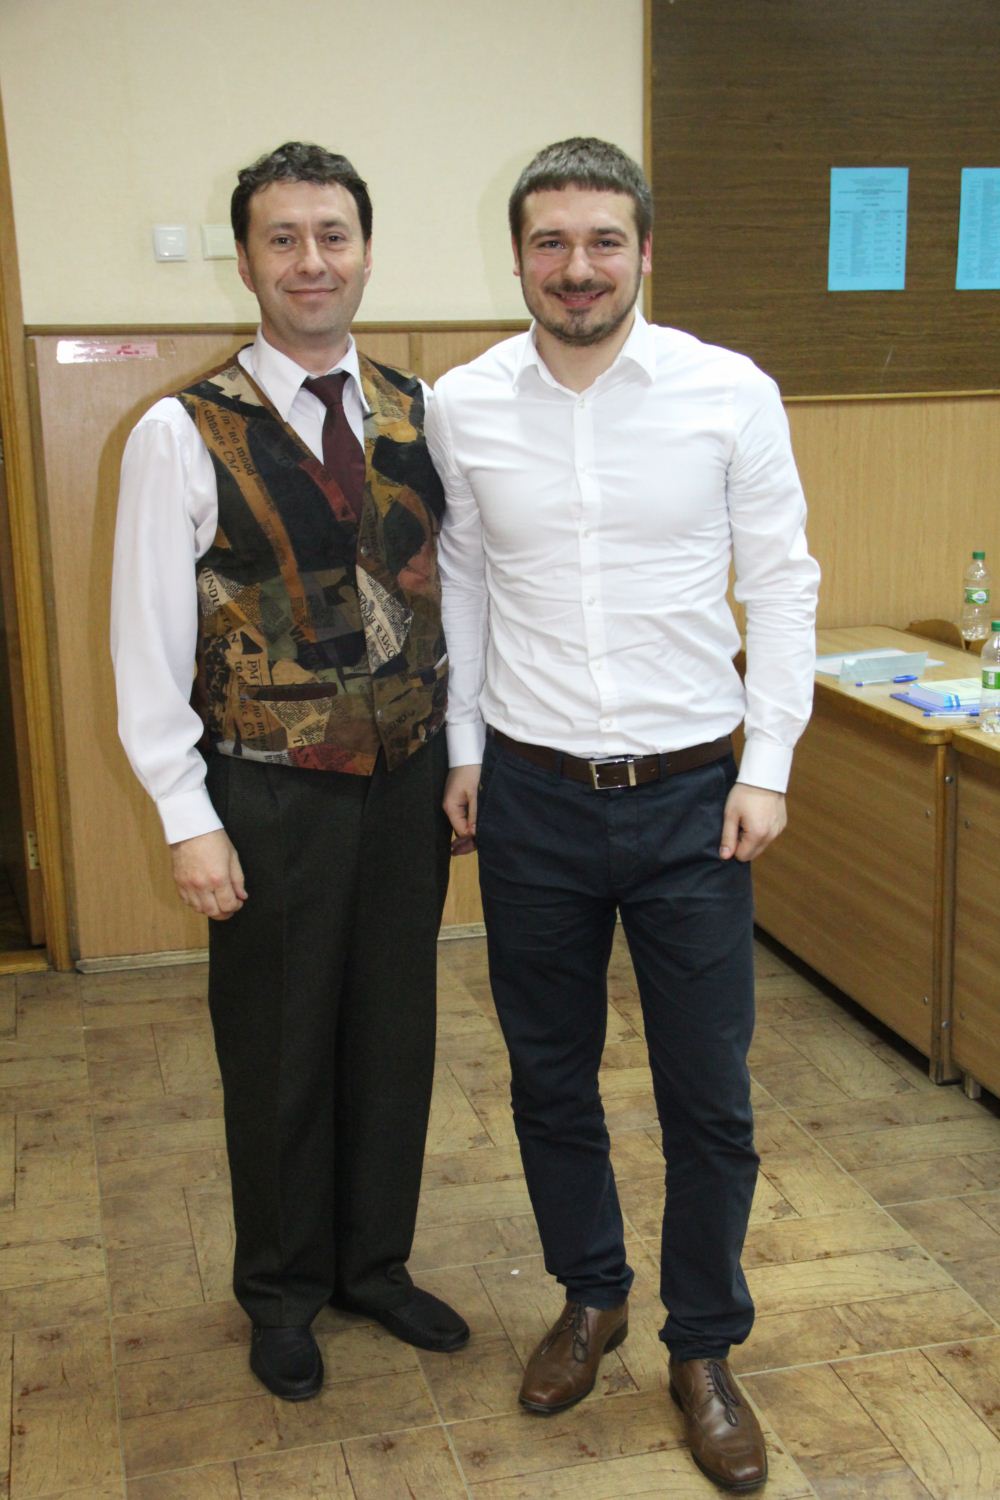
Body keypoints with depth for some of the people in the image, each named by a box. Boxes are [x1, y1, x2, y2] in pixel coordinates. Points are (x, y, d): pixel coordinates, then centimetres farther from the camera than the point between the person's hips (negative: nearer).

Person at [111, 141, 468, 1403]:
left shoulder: (419, 414, 3)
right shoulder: (185, 435, -10)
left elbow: (451, 595, 8)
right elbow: (148, 644, -9)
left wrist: (463, 758, 6)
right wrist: (188, 819, -12)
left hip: (409, 781, 4)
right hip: (271, 796, -4)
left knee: (395, 1036, 16)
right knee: (278, 1051, 12)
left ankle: (376, 1263, 39)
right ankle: (282, 1290, 35)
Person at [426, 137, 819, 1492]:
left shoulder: (732, 394, -7)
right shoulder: (462, 409, -2)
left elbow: (782, 584, -1)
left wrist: (769, 766, -4)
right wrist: (466, 751, 9)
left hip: (692, 796, -1)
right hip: (532, 797, 2)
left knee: (710, 1097, 7)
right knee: (550, 1073, 16)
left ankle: (705, 1347, 29)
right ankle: (590, 1296, 40)